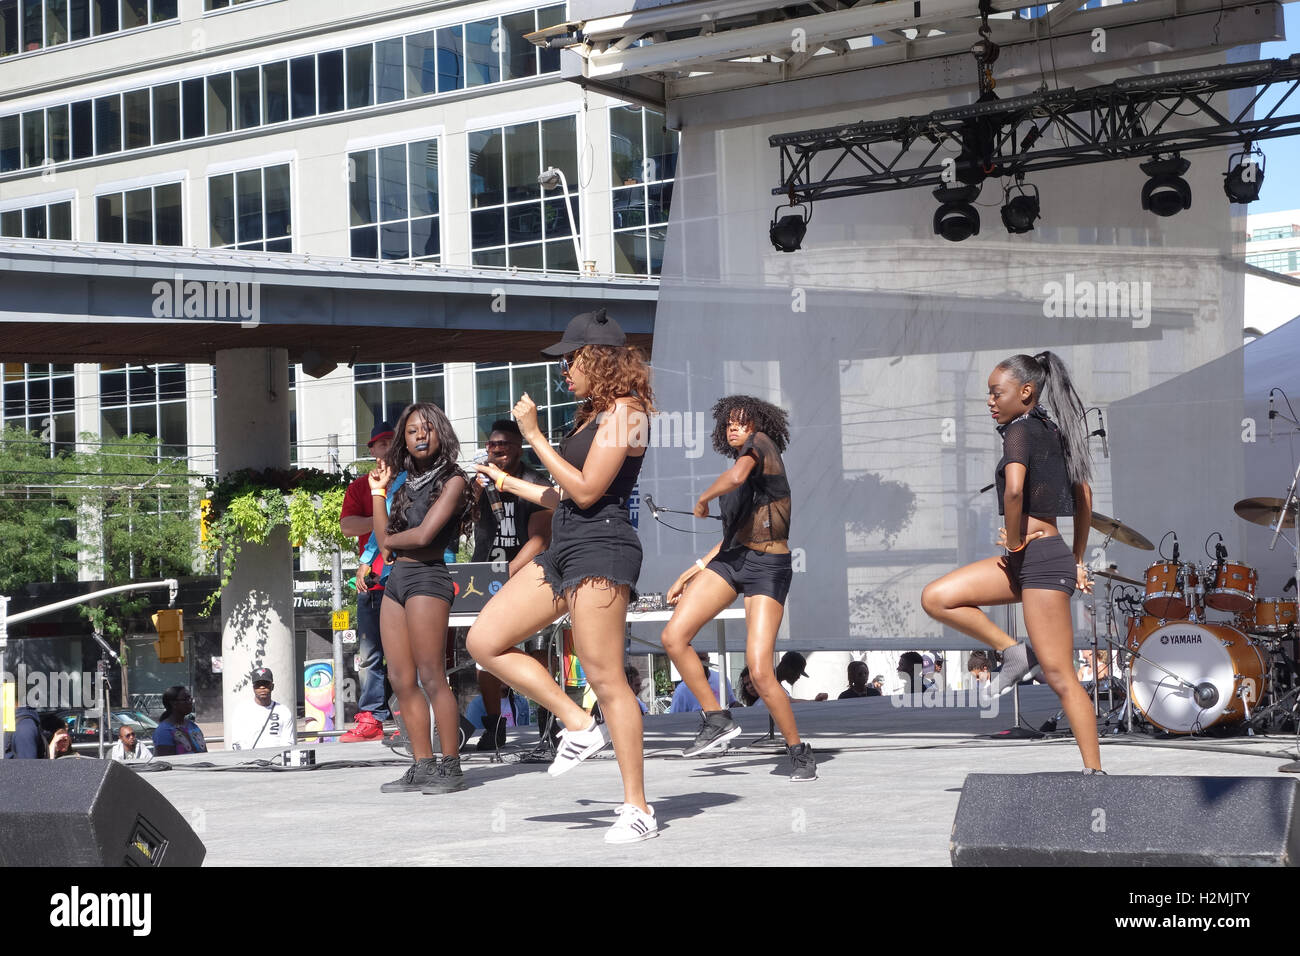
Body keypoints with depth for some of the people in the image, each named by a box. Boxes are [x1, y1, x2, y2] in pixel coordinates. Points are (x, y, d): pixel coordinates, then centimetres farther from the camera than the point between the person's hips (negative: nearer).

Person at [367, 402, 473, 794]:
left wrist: (390, 539, 4)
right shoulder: (408, 483, 20)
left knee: (431, 677, -10)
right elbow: (384, 538, 14)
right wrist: (378, 492, 13)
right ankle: (423, 766, 5)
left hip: (427, 577, -8)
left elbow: (424, 535, -13)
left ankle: (451, 766, -7)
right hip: (395, 580, 8)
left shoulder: (452, 480, -2)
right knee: (401, 679, 3)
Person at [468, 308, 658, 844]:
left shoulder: (624, 412, -9)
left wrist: (534, 436, -12)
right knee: (485, 642, 4)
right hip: (565, 548, 10)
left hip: (601, 549, -10)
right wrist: (509, 483, 31)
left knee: (605, 678, -10)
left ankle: (638, 809, -4)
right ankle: (580, 726, 9)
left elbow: (586, 490, -17)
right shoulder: (591, 416, 20)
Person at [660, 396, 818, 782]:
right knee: (674, 637, -7)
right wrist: (691, 573, 22)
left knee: (760, 671, -15)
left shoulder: (761, 442, -4)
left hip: (768, 567, -8)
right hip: (731, 560, 8)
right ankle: (718, 720, 6)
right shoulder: (744, 467, 19)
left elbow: (736, 477, -26)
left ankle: (800, 753, 3)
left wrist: (703, 499, -6)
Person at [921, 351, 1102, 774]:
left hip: (1039, 559, -10)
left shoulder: (1021, 430, -11)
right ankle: (1014, 652, 5)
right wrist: (1077, 561, 25)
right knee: (935, 598, 3)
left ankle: (1094, 772, 0)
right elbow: (1084, 497, 22)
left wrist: (1014, 540, -13)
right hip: (1025, 562, 10)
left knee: (1059, 676, -5)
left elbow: (1014, 489, -29)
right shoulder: (1053, 432, 15)